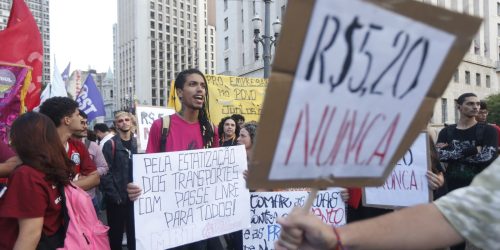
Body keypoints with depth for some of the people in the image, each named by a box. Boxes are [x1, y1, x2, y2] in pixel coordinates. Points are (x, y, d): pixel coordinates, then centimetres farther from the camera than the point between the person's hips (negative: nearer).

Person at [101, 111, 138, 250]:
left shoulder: (137, 143, 8)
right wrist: (114, 195, -15)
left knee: (134, 233, 12)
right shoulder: (110, 144, -5)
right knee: (116, 233, 8)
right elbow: (105, 172, -11)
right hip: (116, 199, -3)